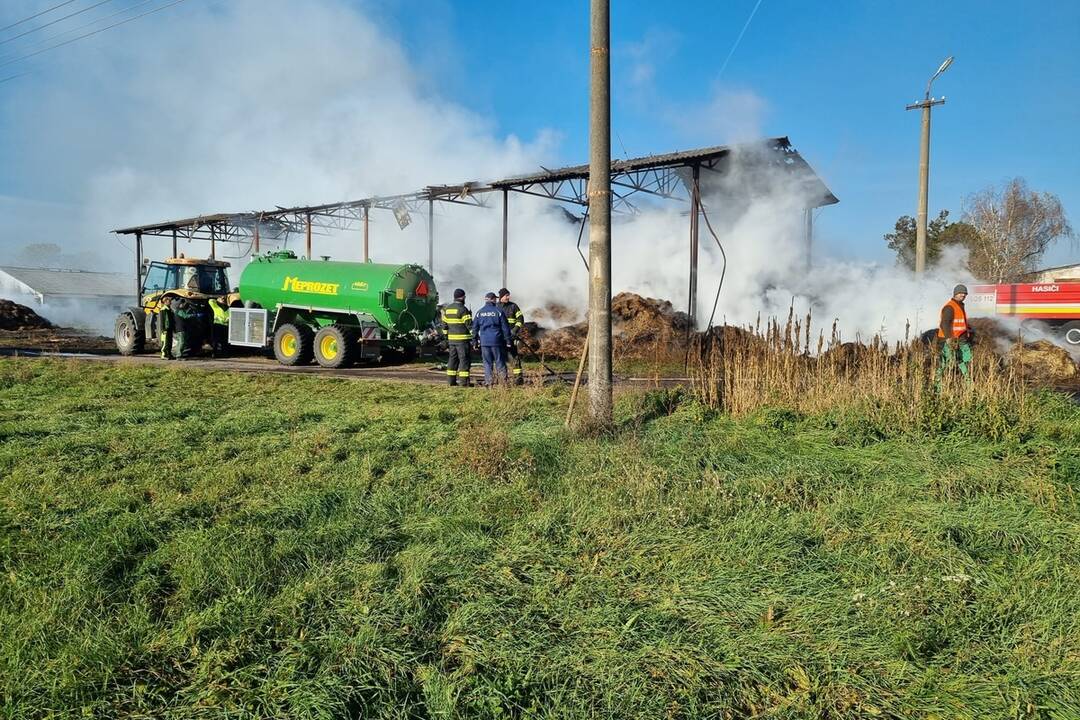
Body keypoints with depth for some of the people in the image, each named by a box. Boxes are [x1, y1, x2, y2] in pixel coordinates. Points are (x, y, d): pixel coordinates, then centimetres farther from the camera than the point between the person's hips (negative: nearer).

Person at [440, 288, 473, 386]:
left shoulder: (447, 309, 11)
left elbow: (444, 325, 14)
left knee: (452, 358, 13)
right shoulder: (463, 309, -11)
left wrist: (446, 338, 19)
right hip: (462, 339, -7)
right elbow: (469, 325, -14)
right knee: (464, 359, -2)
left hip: (451, 339, 7)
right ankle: (464, 381, -5)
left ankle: (451, 380, 14)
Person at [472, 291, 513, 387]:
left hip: (484, 341, 2)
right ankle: (505, 380, 3)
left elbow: (475, 328, 7)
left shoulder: (479, 312, 5)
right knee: (500, 362, 5)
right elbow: (505, 327, -2)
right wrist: (508, 340, 4)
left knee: (487, 363, 7)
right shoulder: (498, 311, -2)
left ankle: (489, 382, 4)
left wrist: (475, 340, 13)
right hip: (497, 340, -2)